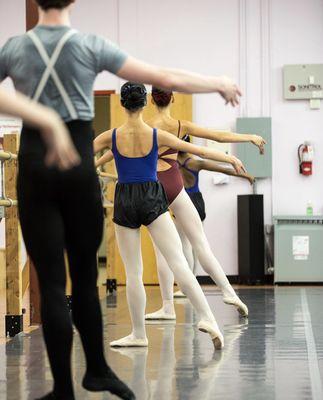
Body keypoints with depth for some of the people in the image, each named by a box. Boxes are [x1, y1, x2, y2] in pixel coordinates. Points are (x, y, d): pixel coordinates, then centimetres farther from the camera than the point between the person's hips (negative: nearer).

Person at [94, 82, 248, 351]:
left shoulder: (111, 137, -3)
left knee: (133, 273, 6)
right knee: (179, 263, -6)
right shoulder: (157, 135, -2)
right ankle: (207, 318, -20)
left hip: (125, 203, 0)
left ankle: (139, 334, 12)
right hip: (152, 200, 0)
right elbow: (200, 151, 4)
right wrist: (231, 160, 17)